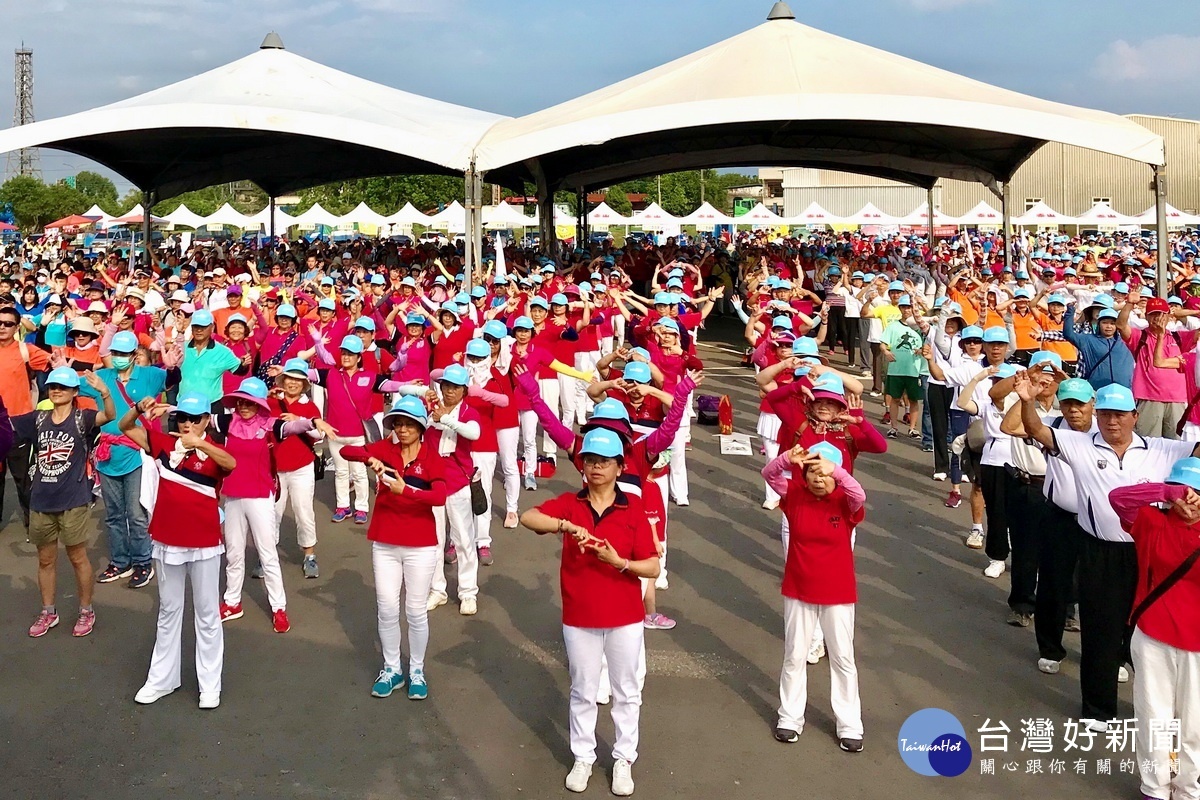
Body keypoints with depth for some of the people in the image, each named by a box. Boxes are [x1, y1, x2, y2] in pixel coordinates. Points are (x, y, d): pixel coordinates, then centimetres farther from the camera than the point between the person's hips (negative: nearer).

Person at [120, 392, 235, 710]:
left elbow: (231, 463, -35)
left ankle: (210, 684, 18)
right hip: (167, 542, 4)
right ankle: (161, 679, 29)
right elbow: (126, 428, 4)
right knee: (168, 612, 18)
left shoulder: (213, 451, -12)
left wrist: (199, 443, -49)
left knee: (207, 615, 8)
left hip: (204, 544, -4)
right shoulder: (164, 443, -1)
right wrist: (139, 410, -17)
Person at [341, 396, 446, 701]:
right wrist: (370, 459, -30)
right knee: (387, 610, 10)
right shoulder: (386, 448, -1)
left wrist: (405, 490, -34)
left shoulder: (431, 456, -7)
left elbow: (440, 497, -22)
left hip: (421, 546, -2)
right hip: (384, 544, 2)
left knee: (416, 612, 8)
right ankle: (392, 669, 28)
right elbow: (347, 450, -12)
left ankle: (417, 671, 26)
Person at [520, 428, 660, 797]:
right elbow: (528, 517, -22)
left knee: (626, 692, 13)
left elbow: (653, 568, -8)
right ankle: (583, 758, 31)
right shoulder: (570, 504, -4)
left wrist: (619, 562, -25)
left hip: (625, 618, 0)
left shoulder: (633, 509, -7)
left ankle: (624, 760, 29)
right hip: (579, 618, 1)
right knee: (583, 692, 15)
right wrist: (566, 525, -36)